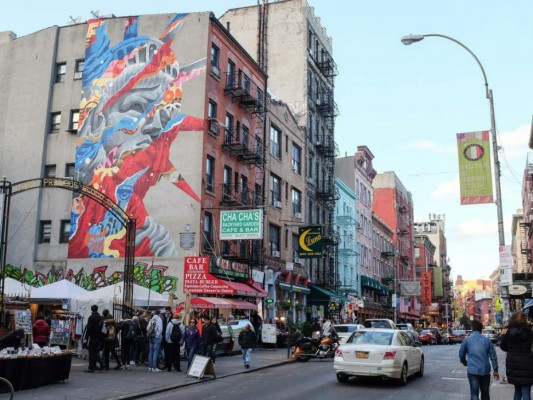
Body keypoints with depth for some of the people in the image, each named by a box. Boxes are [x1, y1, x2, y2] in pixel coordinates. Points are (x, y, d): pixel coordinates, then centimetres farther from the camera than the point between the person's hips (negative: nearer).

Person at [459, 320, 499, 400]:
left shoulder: (466, 340, -2)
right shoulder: (487, 340, 3)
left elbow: (461, 355, 7)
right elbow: (493, 356, 3)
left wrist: (465, 363, 27)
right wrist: (495, 370, 10)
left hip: (472, 371, -2)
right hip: (485, 370, 2)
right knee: (485, 393, 17)